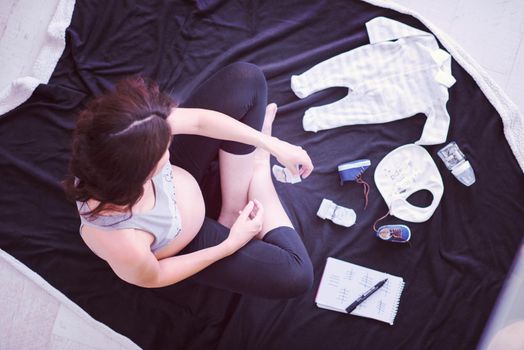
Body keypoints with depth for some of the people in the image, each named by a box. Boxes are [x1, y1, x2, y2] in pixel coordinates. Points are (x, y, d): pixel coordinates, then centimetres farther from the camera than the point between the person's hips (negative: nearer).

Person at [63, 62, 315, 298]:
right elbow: (152, 278, -20)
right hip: (184, 244, -4)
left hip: (179, 174, 4)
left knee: (244, 78, -9)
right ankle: (259, 169, 10)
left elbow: (199, 120, -19)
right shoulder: (124, 246, -45)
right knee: (295, 276, -10)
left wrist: (274, 146, -15)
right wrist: (231, 245, -16)